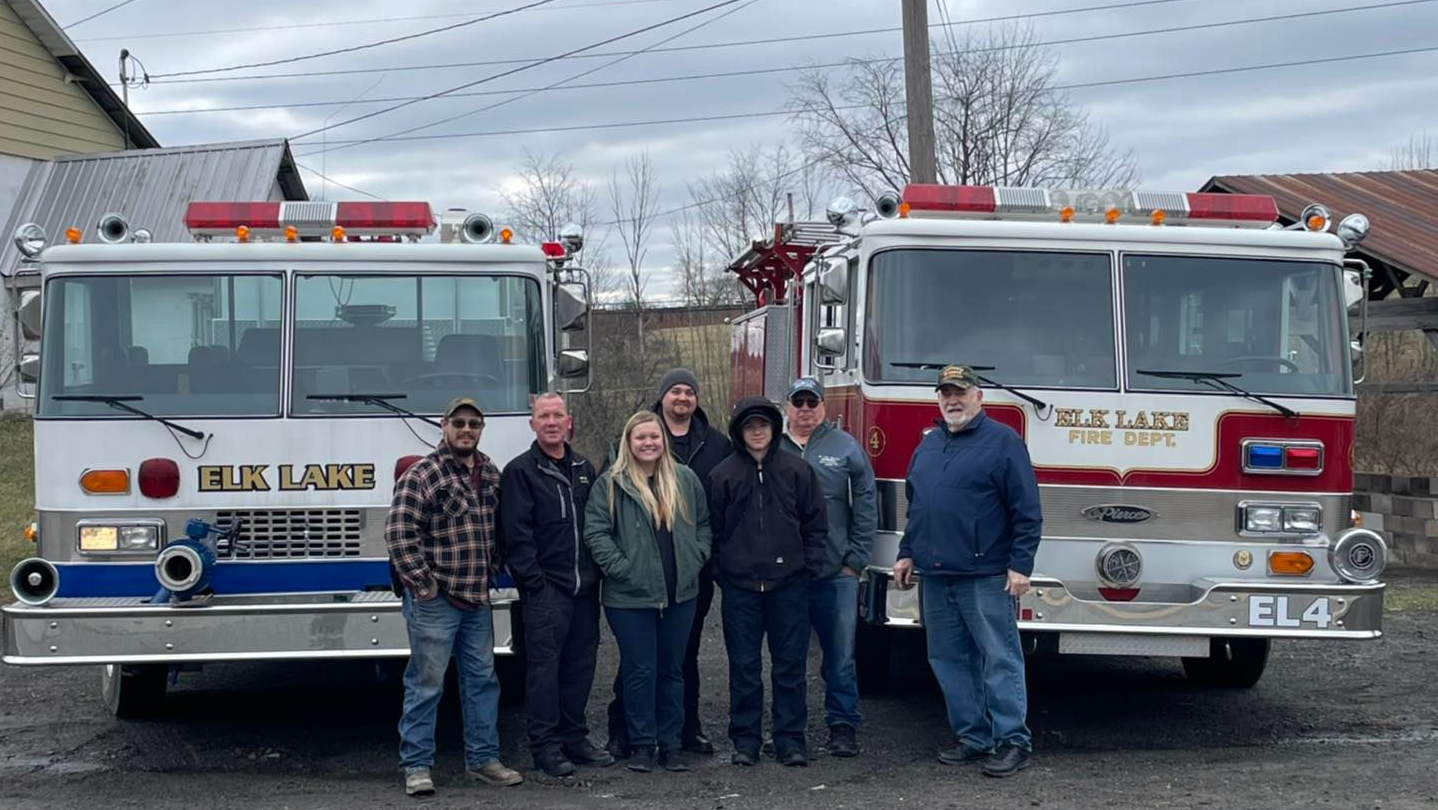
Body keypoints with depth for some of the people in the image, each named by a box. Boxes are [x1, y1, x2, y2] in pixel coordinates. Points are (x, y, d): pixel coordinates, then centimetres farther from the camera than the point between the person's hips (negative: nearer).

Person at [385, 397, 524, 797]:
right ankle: (416, 766, 8)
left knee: (482, 679, 12)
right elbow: (399, 535, -17)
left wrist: (491, 572, 12)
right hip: (434, 600, -7)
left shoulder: (490, 474, 10)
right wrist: (424, 585, -16)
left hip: (477, 599, 7)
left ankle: (482, 758, 23)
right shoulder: (421, 476, -12)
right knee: (426, 684, 0)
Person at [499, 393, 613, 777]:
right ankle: (545, 745, 2)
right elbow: (516, 535, -9)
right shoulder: (519, 472, -3)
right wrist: (534, 584, -14)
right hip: (545, 589, -6)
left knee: (580, 665, 10)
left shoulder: (584, 469, 15)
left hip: (585, 587, 6)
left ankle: (574, 737, 19)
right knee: (544, 666, -4)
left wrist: (596, 573, 8)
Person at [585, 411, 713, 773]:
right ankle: (642, 744, 11)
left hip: (681, 594, 4)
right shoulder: (611, 483, -5)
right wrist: (620, 568, -14)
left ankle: (670, 743, 20)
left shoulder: (685, 479, 7)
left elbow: (703, 523, 15)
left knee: (672, 669, 11)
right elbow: (595, 532, -8)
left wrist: (696, 559, 3)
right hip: (630, 597, -4)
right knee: (640, 671, 0)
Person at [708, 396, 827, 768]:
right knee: (744, 667, 5)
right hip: (740, 586, 0)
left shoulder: (797, 470, 4)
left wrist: (810, 566, 0)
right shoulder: (723, 475, 3)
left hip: (789, 583, 0)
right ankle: (745, 740, 13)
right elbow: (714, 530, 7)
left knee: (790, 666, 4)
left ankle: (790, 740, 11)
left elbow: (815, 524, 7)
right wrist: (721, 572, 1)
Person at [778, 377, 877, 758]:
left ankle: (843, 727, 11)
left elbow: (866, 506, 3)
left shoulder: (846, 448, 4)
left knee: (840, 655, 2)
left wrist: (856, 559, -3)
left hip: (836, 573, -1)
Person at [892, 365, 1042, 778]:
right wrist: (907, 553, 17)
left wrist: (1020, 565, -13)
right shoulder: (927, 446, 16)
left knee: (1000, 659, -4)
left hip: (985, 577, -7)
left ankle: (1013, 740, 1)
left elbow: (1027, 512, -8)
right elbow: (915, 507, 23)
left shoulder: (1003, 442, -5)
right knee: (949, 660, 10)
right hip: (935, 576, 7)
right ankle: (973, 737, 19)